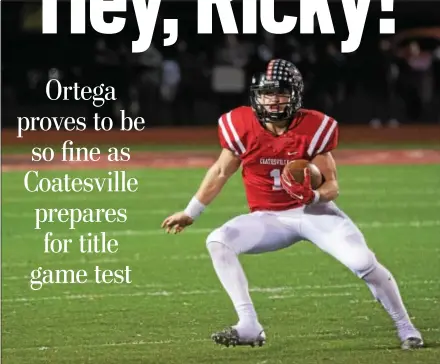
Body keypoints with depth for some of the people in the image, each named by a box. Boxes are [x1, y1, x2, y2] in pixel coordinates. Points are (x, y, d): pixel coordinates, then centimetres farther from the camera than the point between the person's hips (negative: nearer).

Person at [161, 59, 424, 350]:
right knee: (218, 242, -21)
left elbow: (332, 187, -8)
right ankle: (249, 328, -22)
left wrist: (312, 196, -32)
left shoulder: (314, 128, -15)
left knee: (364, 263, -19)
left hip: (315, 211, -2)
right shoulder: (242, 126, -11)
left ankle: (406, 328, 1)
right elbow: (221, 172, 6)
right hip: (270, 219, 2)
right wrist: (191, 213, 15)